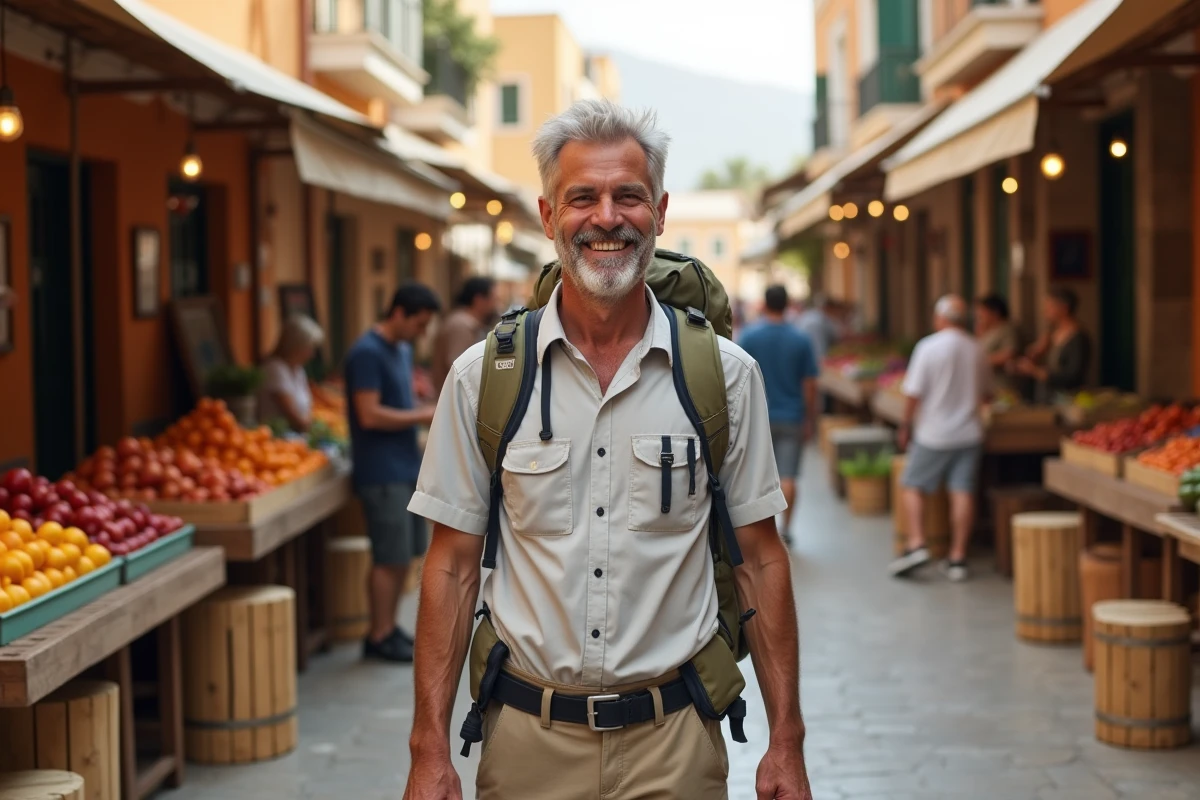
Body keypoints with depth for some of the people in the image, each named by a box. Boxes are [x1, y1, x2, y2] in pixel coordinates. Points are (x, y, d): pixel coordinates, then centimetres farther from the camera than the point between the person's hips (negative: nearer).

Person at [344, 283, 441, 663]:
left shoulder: (402, 350, 15)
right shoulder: (367, 353, -14)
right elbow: (370, 415, -20)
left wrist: (430, 413, 7)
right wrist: (423, 416, -15)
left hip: (407, 467, 9)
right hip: (383, 472, -9)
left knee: (404, 555, 12)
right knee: (390, 558, -4)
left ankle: (389, 628, 21)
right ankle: (379, 638, 5)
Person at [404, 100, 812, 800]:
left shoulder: (725, 374, -2)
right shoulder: (484, 375, -3)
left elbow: (761, 560, 1)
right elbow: (453, 566, 0)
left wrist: (787, 743, -1)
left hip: (673, 740, 0)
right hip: (527, 738, 1)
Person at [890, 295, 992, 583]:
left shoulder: (929, 346, -11)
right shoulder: (976, 349, 4)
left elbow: (913, 393, -12)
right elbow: (986, 392, 15)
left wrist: (906, 426, 0)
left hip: (933, 433, -4)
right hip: (969, 432, 4)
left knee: (914, 487, 8)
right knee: (962, 492, 2)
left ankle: (916, 544, -5)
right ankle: (958, 557, 4)